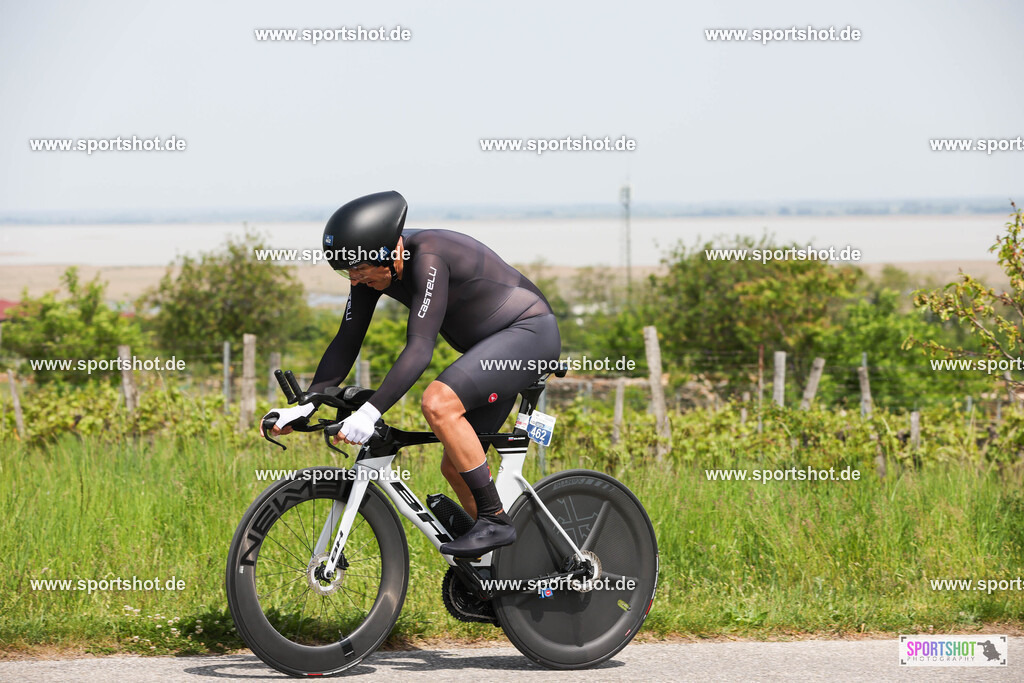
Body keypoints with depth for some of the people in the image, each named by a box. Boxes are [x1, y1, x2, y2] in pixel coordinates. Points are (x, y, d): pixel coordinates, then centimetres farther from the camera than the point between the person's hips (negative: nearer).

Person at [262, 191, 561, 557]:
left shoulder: (427, 258, -29)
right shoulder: (373, 267, -5)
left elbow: (419, 348, -37)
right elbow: (346, 343, -1)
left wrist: (371, 411, -45)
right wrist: (307, 404, -12)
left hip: (530, 333, -9)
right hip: (491, 347, 9)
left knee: (438, 402, -29)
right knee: (455, 466, 7)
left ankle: (495, 521, -20)